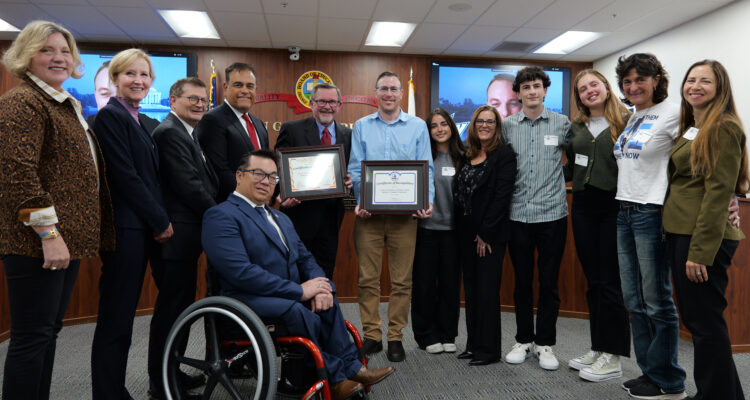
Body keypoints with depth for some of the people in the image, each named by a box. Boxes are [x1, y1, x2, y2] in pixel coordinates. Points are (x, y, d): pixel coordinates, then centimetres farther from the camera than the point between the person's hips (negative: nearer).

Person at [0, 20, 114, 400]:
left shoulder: (67, 106, 20)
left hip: (67, 239, 9)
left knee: (49, 331, 16)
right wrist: (48, 233, -22)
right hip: (37, 243, -9)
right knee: (33, 336, -1)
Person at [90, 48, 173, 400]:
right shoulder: (110, 116, -9)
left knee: (123, 315, 14)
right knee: (116, 317, -2)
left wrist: (159, 221, 9)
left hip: (143, 228, 9)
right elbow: (125, 177, -16)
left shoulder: (138, 121, 18)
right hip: (124, 227, -9)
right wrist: (161, 222, -11)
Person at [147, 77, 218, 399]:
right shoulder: (169, 132, -13)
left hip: (186, 234, 10)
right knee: (172, 307, -1)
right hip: (177, 236, -10)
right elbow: (188, 185, -20)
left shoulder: (187, 132, 19)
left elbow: (203, 182, 18)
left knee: (178, 306, 16)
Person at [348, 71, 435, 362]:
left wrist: (427, 201, -11)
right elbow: (355, 168, 5)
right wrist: (359, 201, -10)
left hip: (404, 213, 0)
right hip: (368, 212, 1)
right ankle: (371, 336, 16)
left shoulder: (418, 126, 9)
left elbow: (426, 169, 5)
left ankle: (395, 337, 16)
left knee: (402, 280, 4)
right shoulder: (361, 126, 10)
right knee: (368, 277, 4)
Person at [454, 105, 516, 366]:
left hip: (491, 234, -7)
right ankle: (474, 344, 22)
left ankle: (489, 349, 9)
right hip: (467, 232, 7)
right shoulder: (468, 155, 13)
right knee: (471, 288, 11)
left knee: (487, 289, -2)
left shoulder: (504, 154, -7)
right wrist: (463, 229, 6)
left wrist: (486, 233, -16)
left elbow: (502, 196, -14)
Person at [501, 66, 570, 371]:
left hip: (552, 214, -1)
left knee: (549, 282, 7)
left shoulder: (562, 124, 2)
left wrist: (565, 186, 2)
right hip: (518, 214, 1)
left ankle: (545, 343, 21)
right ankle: (523, 340, 25)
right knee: (522, 281, 11)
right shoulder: (507, 126, 4)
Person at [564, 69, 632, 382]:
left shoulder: (627, 121, -3)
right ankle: (598, 348, 23)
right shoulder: (576, 128, 13)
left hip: (614, 206, -5)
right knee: (593, 281, 11)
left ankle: (613, 357, 11)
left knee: (611, 282, 0)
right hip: (583, 206, 5)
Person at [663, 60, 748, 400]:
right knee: (693, 318, 16)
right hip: (679, 233, 9)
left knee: (706, 323, 0)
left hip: (705, 238, -9)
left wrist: (700, 251, -20)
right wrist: (675, 236, 12)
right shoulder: (689, 129, 17)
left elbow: (718, 192, -17)